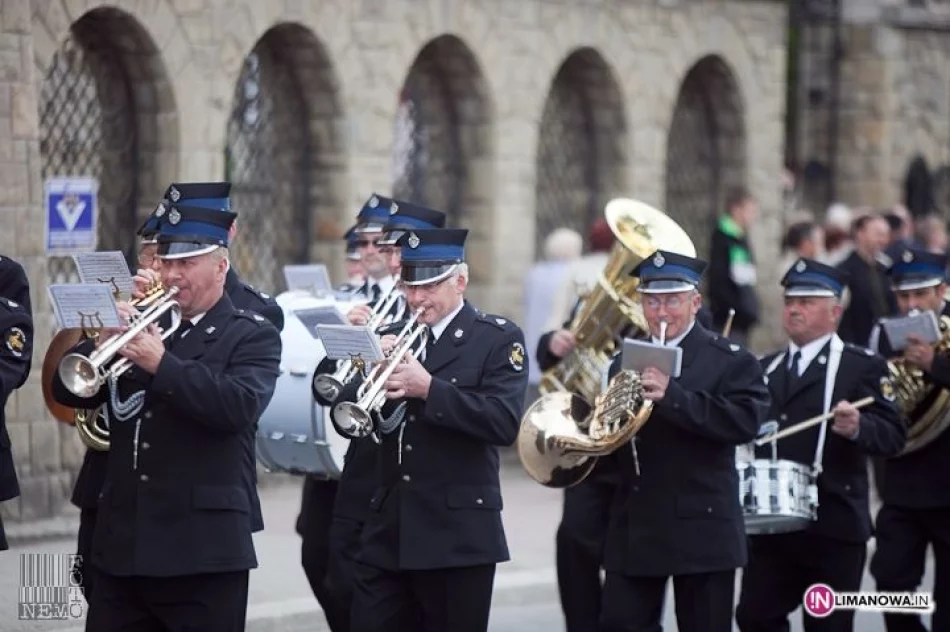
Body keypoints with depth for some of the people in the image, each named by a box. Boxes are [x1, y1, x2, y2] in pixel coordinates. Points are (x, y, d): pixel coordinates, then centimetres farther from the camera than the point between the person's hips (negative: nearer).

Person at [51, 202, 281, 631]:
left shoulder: (253, 336, 0)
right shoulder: (143, 324, 14)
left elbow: (240, 405, -19)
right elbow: (68, 392, 8)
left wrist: (162, 364, -24)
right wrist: (104, 340, -11)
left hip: (203, 549, -5)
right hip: (121, 545, 5)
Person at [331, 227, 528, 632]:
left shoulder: (498, 339, -2)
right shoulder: (394, 338, 13)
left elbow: (505, 422, -16)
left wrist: (429, 388, -22)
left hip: (457, 534, -4)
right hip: (387, 532, 5)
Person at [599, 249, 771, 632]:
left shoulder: (730, 362, -3)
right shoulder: (625, 362, 15)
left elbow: (745, 422, -20)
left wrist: (673, 396, -29)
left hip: (701, 528, -5)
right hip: (634, 529, 5)